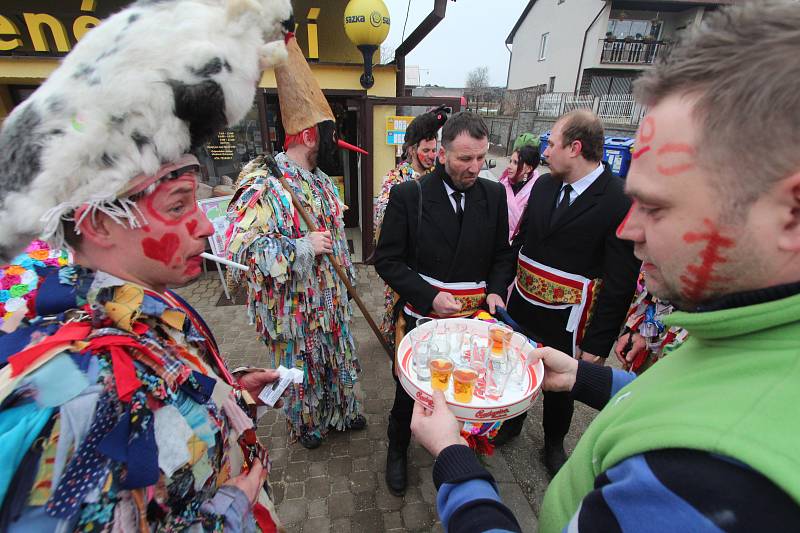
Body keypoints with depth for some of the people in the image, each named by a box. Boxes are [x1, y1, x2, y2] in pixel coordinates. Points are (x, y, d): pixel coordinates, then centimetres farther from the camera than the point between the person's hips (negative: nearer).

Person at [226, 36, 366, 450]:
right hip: (292, 305, -7)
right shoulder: (262, 185, -21)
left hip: (330, 296, 7)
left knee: (337, 356, 22)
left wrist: (345, 274, 18)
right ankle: (306, 424, 43)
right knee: (300, 367, 15)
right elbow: (240, 248, -26)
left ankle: (341, 412, 47)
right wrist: (301, 248, -29)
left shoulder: (321, 181, 5)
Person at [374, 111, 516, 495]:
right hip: (423, 318, -2)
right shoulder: (407, 195, -12)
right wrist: (429, 296, -19)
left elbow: (502, 255, 9)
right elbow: (387, 260, -9)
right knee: (409, 390, 16)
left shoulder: (494, 195, -2)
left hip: (474, 319, 3)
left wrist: (496, 290, -9)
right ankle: (397, 449, 45)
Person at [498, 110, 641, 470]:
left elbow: (620, 284, -17)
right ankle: (512, 423, 51)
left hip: (565, 319, -4)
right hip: (522, 302, 5)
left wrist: (597, 345, -13)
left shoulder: (621, 202, -19)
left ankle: (554, 442, 49)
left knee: (560, 384, 19)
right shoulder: (543, 185, -1)